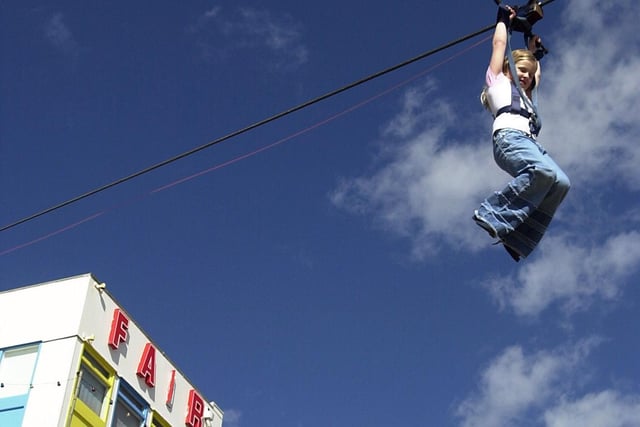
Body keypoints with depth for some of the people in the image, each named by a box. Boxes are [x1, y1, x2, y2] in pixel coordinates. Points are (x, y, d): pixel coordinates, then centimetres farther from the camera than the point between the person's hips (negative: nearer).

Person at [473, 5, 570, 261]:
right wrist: (504, 19, 37)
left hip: (530, 143, 7)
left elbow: (536, 71, 59)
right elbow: (499, 43, 25)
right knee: (544, 171, -37)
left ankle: (517, 237, -25)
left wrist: (533, 48, 65)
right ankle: (493, 214, -35)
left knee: (560, 183, -22)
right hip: (509, 138, -7)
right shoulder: (497, 81, 24)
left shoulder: (525, 95, 41)